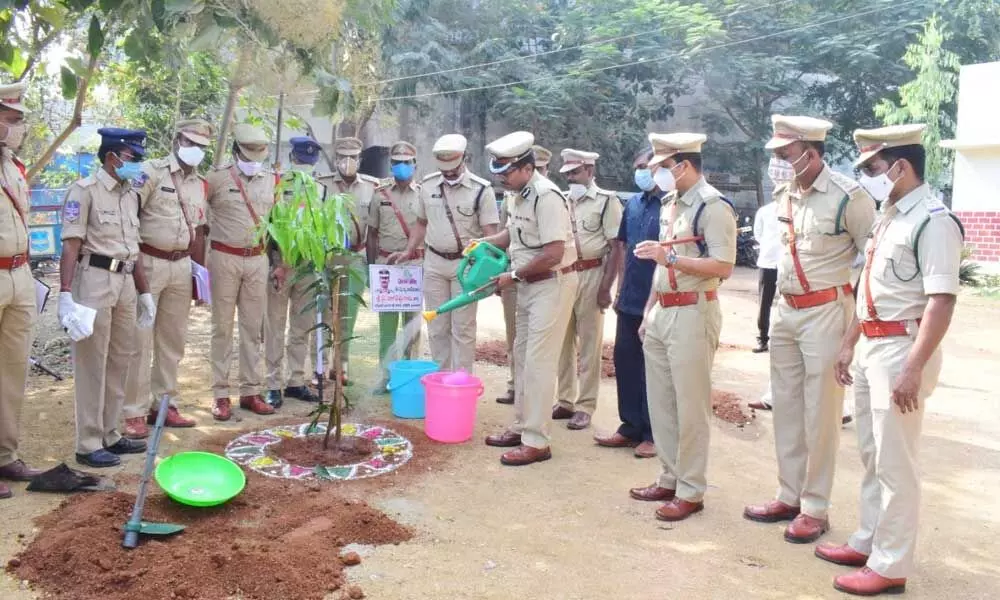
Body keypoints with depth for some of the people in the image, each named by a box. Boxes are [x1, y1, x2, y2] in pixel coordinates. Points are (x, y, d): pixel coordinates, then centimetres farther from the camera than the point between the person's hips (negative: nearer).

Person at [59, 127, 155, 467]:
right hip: (94, 280, -8)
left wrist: (144, 292, 19)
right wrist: (65, 294, -21)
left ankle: (109, 435, 24)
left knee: (120, 361, 12)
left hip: (124, 282, 8)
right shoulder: (85, 190, -8)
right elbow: (71, 245, -14)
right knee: (92, 363, -2)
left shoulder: (131, 194, 15)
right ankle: (89, 444, 7)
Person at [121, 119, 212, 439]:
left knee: (172, 340, 11)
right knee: (141, 340, -4)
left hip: (181, 266, 6)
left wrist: (202, 268, 15)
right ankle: (134, 413, 3)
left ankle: (163, 404, 22)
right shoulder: (151, 172, -6)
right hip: (148, 263, -6)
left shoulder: (199, 184, 15)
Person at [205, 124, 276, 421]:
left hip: (258, 259, 4)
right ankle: (220, 394, 10)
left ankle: (251, 391, 16)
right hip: (225, 258, -4)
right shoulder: (217, 178, -6)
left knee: (254, 327, 7)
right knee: (223, 327, 3)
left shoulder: (271, 180, 9)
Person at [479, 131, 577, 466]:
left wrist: (514, 275, -18)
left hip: (552, 285, -10)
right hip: (529, 285, 10)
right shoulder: (520, 194, 7)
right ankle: (521, 427, 28)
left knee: (538, 363, -7)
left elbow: (554, 253, -26)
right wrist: (485, 243, 6)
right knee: (522, 357, 16)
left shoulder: (546, 196, -22)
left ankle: (536, 441, 0)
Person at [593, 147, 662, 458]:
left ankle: (653, 433, 18)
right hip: (630, 301, 7)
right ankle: (631, 427, 26)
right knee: (625, 361, 12)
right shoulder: (633, 204, 9)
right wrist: (620, 290, 13)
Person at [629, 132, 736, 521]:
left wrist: (670, 256, -21)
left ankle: (690, 491, 13)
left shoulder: (713, 206, -12)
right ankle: (669, 479, 28)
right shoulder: (670, 203, 14)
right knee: (660, 402, 15)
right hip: (662, 312, 9)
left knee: (691, 406, 1)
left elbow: (723, 267, -19)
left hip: (693, 313, -9)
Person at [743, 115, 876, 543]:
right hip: (786, 312, 7)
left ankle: (815, 509, 13)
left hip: (826, 313, -7)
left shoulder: (848, 197, -14)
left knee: (820, 414, 1)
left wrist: (856, 311, -6)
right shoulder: (785, 194, 8)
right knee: (786, 408, 13)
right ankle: (789, 497, 25)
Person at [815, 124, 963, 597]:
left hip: (901, 348, -9)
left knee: (895, 462, 1)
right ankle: (868, 542, 33)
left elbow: (941, 301, -22)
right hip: (870, 346, 9)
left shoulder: (933, 221, -16)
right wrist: (849, 344, 19)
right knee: (871, 455, 19)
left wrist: (914, 369, -25)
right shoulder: (888, 215, 12)